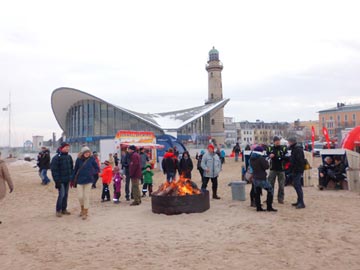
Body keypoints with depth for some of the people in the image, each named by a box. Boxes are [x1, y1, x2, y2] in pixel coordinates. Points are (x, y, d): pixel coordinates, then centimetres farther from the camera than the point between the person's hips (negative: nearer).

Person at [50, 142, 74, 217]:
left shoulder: (69, 157, 8)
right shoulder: (56, 157, -12)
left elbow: (71, 168, 15)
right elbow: (54, 170, -14)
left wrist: (72, 177, 10)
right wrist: (57, 180, -16)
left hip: (67, 180, 6)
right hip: (60, 180, -6)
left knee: (66, 194, 11)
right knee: (61, 194, -8)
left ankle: (64, 209, 22)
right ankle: (58, 210, 6)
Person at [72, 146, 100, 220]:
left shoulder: (91, 159, -5)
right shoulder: (78, 160, -1)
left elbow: (98, 169, 1)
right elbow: (75, 170, 6)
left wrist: (92, 172, -17)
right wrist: (73, 181, 9)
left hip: (88, 180, -1)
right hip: (79, 181, 1)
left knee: (86, 197, 2)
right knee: (80, 196, 2)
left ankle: (85, 213, 15)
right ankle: (82, 209, 31)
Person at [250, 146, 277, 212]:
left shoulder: (251, 158, 7)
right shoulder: (261, 158, -17)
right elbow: (266, 166, -14)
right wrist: (266, 162, 2)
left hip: (255, 178, 7)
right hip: (262, 178, -7)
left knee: (257, 193, 12)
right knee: (270, 190, 4)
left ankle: (258, 207, 14)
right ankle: (269, 207, 2)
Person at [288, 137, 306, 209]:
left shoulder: (298, 149, -16)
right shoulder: (294, 148, 17)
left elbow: (299, 160, -23)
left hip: (297, 170, -11)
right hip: (295, 170, 11)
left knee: (297, 185, -11)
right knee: (296, 185, 15)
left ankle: (301, 203, -9)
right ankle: (299, 201, 23)